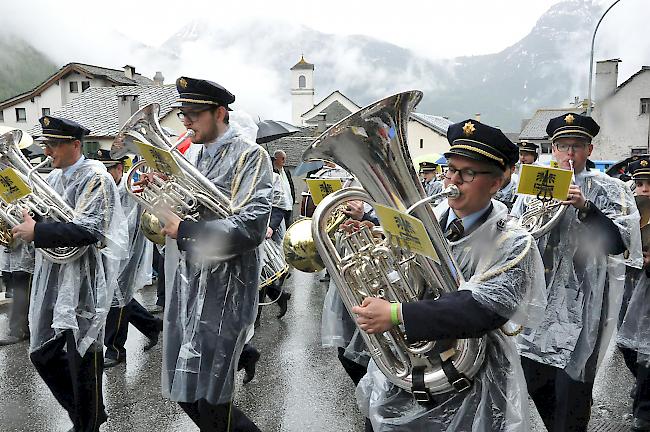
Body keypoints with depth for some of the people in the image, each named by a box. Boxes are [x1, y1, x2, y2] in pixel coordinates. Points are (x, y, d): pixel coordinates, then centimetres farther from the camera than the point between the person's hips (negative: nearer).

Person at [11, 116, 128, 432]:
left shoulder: (95, 178, -12)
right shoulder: (53, 178, 12)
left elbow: (89, 231, -23)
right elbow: (44, 217, 19)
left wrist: (36, 232, -23)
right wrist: (24, 223, -1)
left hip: (83, 283, -8)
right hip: (51, 280, 8)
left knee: (82, 360, 4)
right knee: (42, 355, 16)